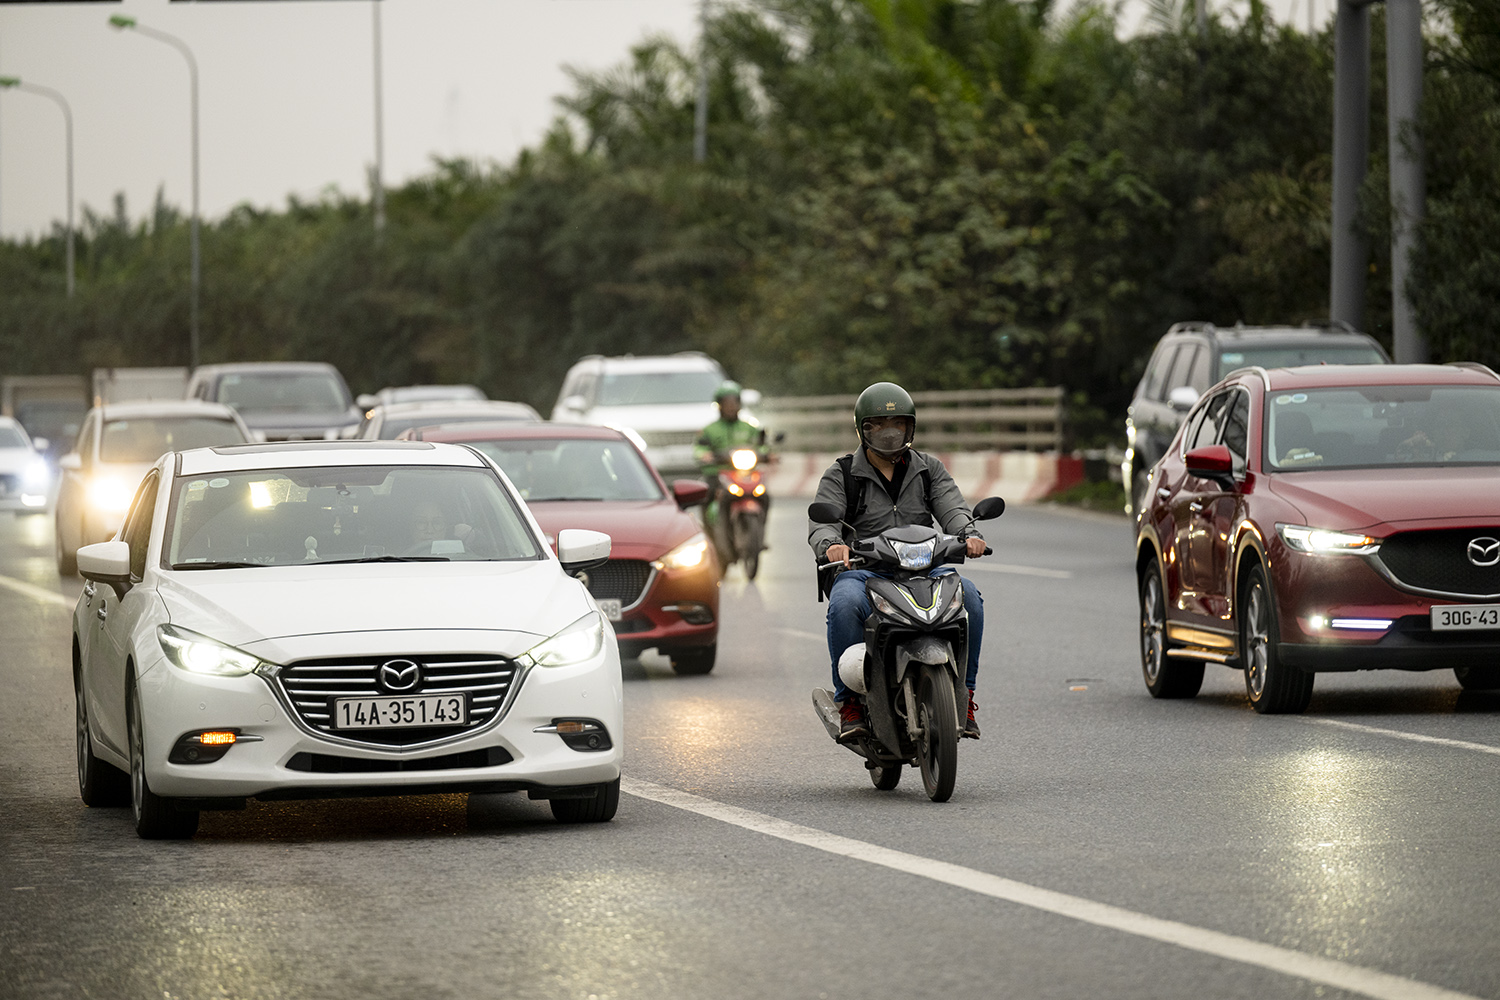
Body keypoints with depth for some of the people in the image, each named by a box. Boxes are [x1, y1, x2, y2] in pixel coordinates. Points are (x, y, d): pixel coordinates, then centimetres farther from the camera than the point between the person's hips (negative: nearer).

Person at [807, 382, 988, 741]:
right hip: (861, 569, -2)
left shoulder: (929, 470, 16)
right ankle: (849, 702, -25)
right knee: (845, 603, -38)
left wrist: (968, 534, -24)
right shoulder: (841, 476, 8)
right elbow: (821, 521, -7)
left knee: (967, 595, -28)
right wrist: (831, 545, -32)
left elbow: (951, 507, 0)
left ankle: (963, 693, -15)